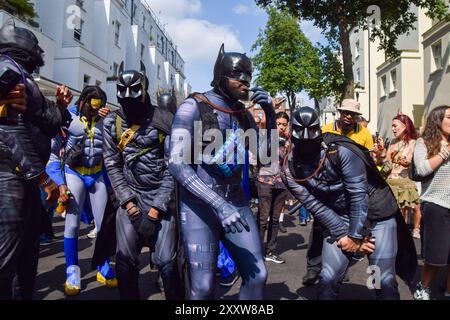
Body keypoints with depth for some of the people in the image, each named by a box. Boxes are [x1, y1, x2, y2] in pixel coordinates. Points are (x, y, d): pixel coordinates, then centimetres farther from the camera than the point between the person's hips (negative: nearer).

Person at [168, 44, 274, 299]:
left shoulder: (243, 114, 8)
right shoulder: (193, 107, -10)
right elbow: (178, 164, -19)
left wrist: (271, 115, -3)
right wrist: (219, 204, -27)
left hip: (236, 202, 6)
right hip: (200, 206, -5)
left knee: (257, 276, 7)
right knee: (204, 287, -3)